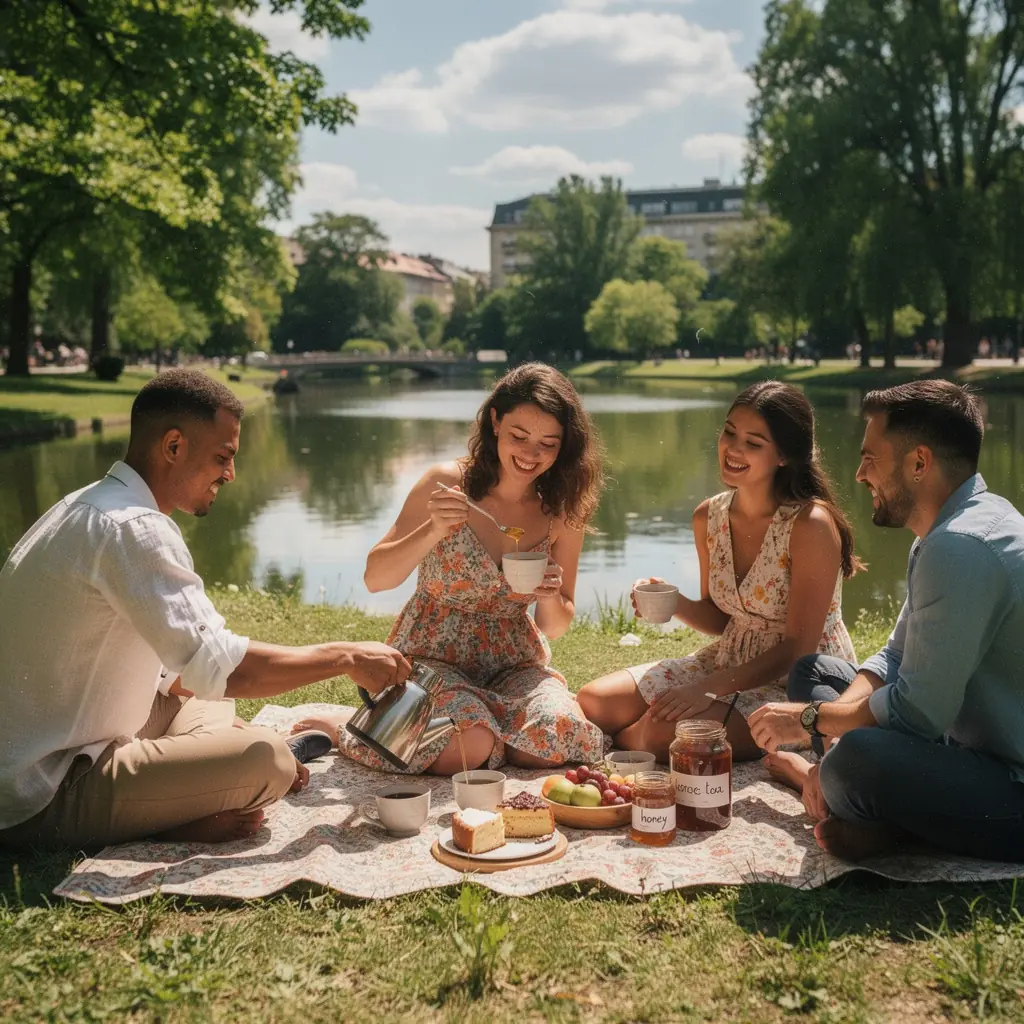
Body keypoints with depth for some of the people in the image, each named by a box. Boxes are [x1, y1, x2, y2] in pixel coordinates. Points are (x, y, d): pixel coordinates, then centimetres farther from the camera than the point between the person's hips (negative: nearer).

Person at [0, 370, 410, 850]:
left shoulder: (90, 507, 11)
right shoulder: (130, 530, -22)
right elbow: (220, 667, -29)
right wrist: (346, 657, -15)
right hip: (44, 799, -10)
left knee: (213, 704, 22)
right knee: (267, 760, -19)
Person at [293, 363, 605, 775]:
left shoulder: (562, 512, -2)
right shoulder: (448, 483, -12)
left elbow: (555, 626, 6)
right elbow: (375, 578, -10)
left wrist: (550, 600, -18)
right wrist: (433, 530, -26)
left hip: (513, 660, 3)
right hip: (432, 652, -3)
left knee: (560, 736, -26)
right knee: (468, 748, -30)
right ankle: (340, 724, -3)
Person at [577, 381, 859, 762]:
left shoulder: (811, 524, -21)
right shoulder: (708, 517, -1)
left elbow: (799, 648, -20)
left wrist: (710, 687, -26)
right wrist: (676, 604, -10)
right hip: (729, 662, 7)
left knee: (663, 729, -26)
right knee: (594, 701, -6)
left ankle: (623, 744, 7)